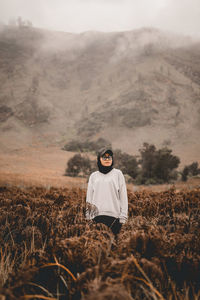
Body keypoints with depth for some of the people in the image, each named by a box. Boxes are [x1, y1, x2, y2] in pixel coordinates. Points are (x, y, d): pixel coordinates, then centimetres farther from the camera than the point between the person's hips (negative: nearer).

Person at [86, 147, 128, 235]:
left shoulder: (118, 173, 8)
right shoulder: (93, 176, 15)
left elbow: (123, 196, 5)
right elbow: (89, 197, 15)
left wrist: (123, 217, -2)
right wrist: (88, 217, 9)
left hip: (113, 215, -2)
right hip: (97, 215, 2)